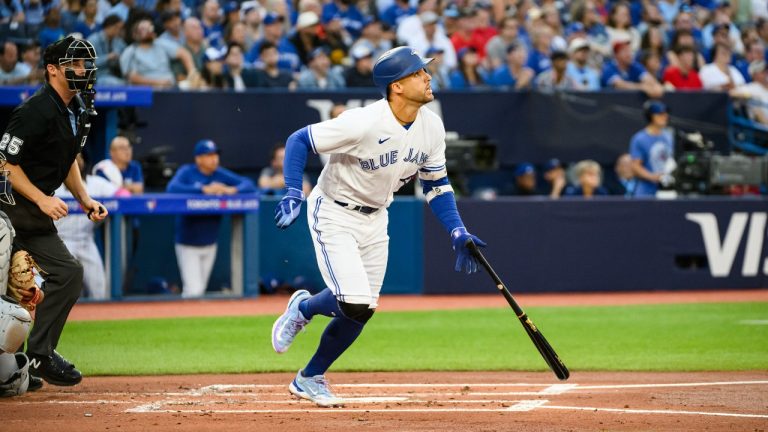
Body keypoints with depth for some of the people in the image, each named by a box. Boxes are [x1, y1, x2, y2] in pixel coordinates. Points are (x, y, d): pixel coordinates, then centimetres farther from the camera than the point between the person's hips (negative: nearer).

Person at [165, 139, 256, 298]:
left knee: (200, 291, 12)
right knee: (193, 291, -13)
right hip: (188, 244, -5)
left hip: (210, 244, 5)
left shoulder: (221, 174, 2)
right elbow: (172, 188, -28)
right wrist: (204, 189, -33)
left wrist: (232, 189, -23)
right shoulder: (187, 172, -10)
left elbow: (249, 184, -1)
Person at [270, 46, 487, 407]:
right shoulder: (363, 123, -28)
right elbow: (298, 141, -20)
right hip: (334, 215, -7)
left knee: (359, 309, 6)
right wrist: (293, 194, -32)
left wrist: (458, 233, -6)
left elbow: (436, 184, 5)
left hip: (375, 218, 7)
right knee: (356, 306, -18)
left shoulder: (432, 127, -8)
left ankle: (310, 379, 27)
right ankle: (304, 308, 15)